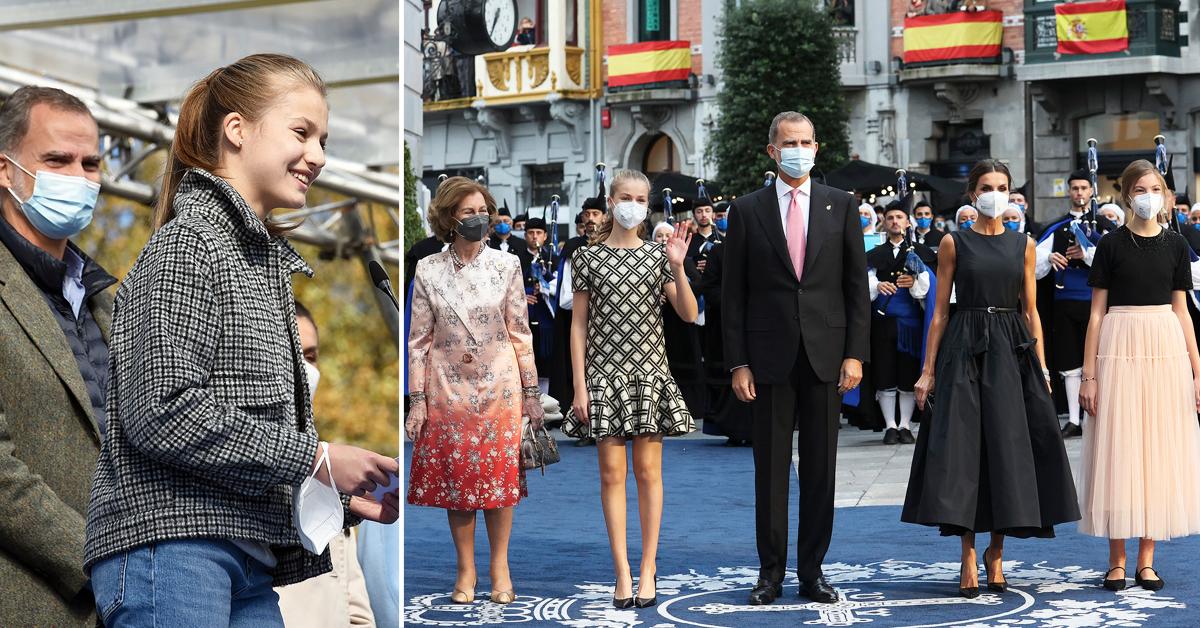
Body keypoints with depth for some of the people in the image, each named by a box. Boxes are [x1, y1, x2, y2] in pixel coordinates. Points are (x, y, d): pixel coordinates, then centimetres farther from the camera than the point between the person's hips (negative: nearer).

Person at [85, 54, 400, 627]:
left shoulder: (263, 260, 22)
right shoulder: (190, 242, -6)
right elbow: (162, 413, -18)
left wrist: (344, 499, 9)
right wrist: (314, 458, -13)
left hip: (247, 565, 9)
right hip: (170, 546, -9)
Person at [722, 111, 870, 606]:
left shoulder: (841, 206, 7)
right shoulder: (747, 210, 4)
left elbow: (857, 285, 5)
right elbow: (733, 293, 3)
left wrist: (855, 353, -3)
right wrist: (738, 362, -4)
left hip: (825, 355, 1)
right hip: (770, 356, -1)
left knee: (820, 469, 5)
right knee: (771, 469, 4)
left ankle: (812, 570, 14)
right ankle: (770, 572, 12)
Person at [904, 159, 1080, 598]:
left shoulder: (1023, 244, 9)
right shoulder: (954, 243, 3)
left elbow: (1031, 311, 10)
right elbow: (940, 310, 3)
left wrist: (1041, 367, 3)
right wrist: (928, 370, -2)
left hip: (1012, 352, 2)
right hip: (964, 350, -2)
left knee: (1008, 447, 1)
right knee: (962, 447, -6)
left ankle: (996, 550, 13)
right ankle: (969, 555, 0)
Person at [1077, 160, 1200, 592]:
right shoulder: (1111, 245, 1)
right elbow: (1097, 311, 1)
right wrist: (1089, 374, -4)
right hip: (1120, 346, -2)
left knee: (1159, 448, 4)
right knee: (1119, 448, 0)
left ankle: (1146, 559, 11)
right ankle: (1117, 560, 7)